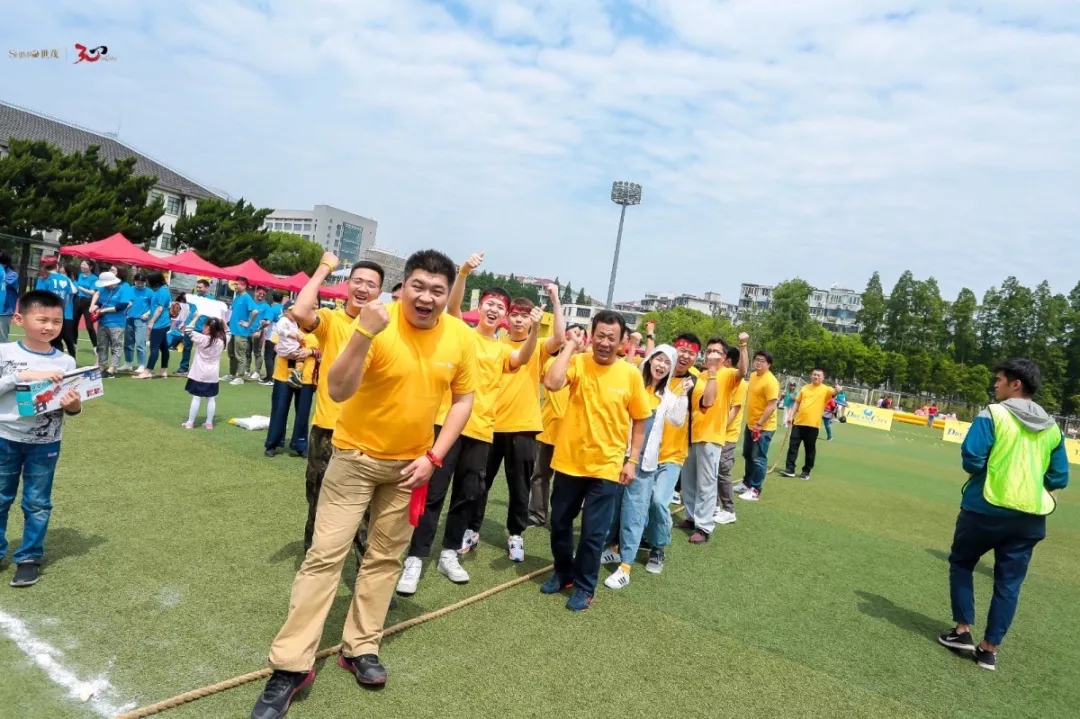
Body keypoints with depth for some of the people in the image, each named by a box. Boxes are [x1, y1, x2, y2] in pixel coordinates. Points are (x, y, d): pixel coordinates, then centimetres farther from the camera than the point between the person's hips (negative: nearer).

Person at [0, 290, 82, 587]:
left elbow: (70, 407, -1)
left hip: (45, 444, 0)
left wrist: (74, 406, -22)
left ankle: (29, 557, 24)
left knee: (37, 503, 11)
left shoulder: (65, 362, -6)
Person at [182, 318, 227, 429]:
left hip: (200, 374, -3)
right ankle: (209, 423, 13)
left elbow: (188, 330, -7)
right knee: (211, 399, 8)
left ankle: (190, 423, 7)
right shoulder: (221, 341, -4)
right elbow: (225, 333, 18)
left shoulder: (201, 338, -15)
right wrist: (221, 323, 8)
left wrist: (196, 317, 2)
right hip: (213, 375, 3)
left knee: (196, 398, 1)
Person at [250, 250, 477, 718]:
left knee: (385, 557, 13)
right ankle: (291, 666, 8)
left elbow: (462, 399, 1)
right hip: (356, 455, -3)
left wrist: (434, 456, -8)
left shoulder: (461, 337, -10)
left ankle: (360, 648, 29)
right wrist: (362, 333, -44)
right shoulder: (378, 325, -22)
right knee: (325, 554, -3)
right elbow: (338, 391, -30)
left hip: (410, 463, 4)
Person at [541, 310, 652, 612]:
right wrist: (570, 346, -18)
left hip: (606, 466, -1)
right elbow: (552, 383, -26)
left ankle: (584, 586, 26)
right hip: (569, 461, 1)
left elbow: (639, 422, 3)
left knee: (594, 532, 6)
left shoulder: (631, 374, -5)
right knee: (559, 522, 16)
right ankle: (563, 573, 38)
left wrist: (632, 460, -1)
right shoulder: (578, 362, -6)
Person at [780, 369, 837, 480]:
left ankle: (806, 471, 16)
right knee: (793, 445, 2)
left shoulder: (825, 389, 1)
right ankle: (790, 469, 8)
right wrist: (791, 416, 10)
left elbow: (834, 392, -20)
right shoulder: (805, 388, 12)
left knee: (810, 449, 5)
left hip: (813, 424, -4)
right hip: (799, 422, 4)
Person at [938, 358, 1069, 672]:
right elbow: (1059, 478, 10)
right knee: (1009, 582, 10)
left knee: (961, 563, 16)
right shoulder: (1051, 427, 7)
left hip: (987, 508, -4)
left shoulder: (993, 415, -11)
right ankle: (990, 649, 14)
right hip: (1030, 517, 5)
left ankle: (963, 631, 16)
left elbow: (971, 460, -17)